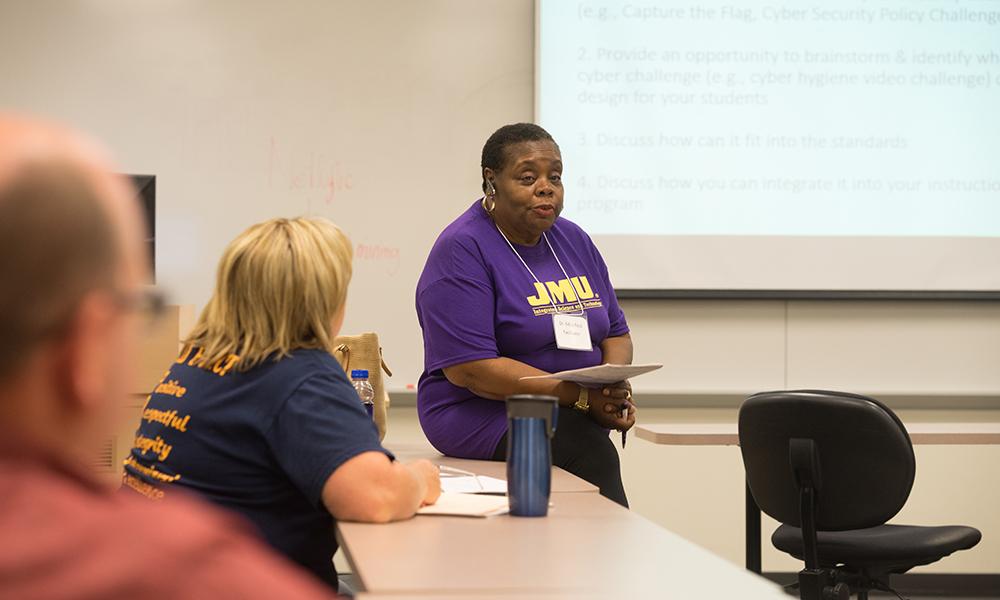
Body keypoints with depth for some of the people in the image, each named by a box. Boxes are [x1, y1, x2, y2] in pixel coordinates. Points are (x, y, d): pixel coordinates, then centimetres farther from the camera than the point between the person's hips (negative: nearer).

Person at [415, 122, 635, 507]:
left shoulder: (575, 241, 14)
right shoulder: (462, 251, -9)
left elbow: (615, 334, 18)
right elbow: (469, 369, -17)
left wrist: (613, 383, -8)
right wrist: (582, 397, -22)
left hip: (575, 416, 6)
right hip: (484, 415, -6)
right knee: (588, 446, -33)